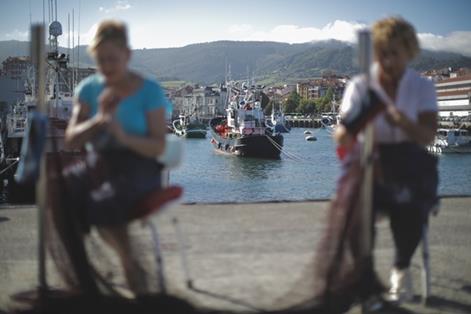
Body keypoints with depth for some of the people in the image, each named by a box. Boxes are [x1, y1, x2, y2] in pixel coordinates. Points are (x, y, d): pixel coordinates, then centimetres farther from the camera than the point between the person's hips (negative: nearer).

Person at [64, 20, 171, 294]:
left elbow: (159, 147, -8)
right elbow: (71, 140, 0)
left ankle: (130, 265, -8)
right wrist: (100, 119, -18)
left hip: (138, 169, -4)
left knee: (103, 203, -35)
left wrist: (125, 137, -27)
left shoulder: (149, 91, -4)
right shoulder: (88, 88, 6)